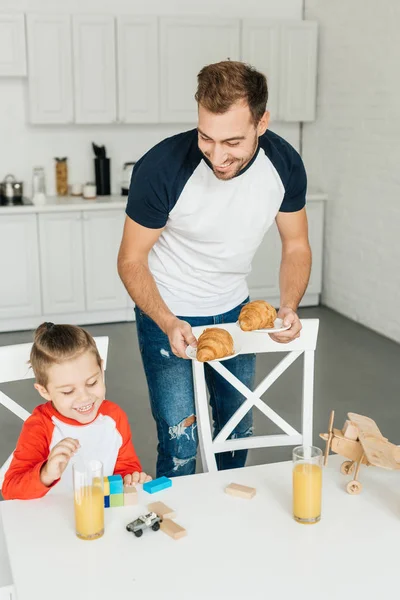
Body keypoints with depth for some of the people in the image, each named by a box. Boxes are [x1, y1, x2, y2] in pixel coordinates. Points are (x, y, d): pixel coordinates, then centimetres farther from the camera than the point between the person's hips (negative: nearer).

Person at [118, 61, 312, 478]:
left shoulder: (284, 165, -16)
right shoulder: (161, 168, -28)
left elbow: (296, 247, -2)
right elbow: (131, 260, -17)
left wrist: (288, 307, -20)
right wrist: (169, 323, -32)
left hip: (234, 309, 4)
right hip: (167, 314, -4)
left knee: (238, 434, 17)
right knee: (180, 446, -5)